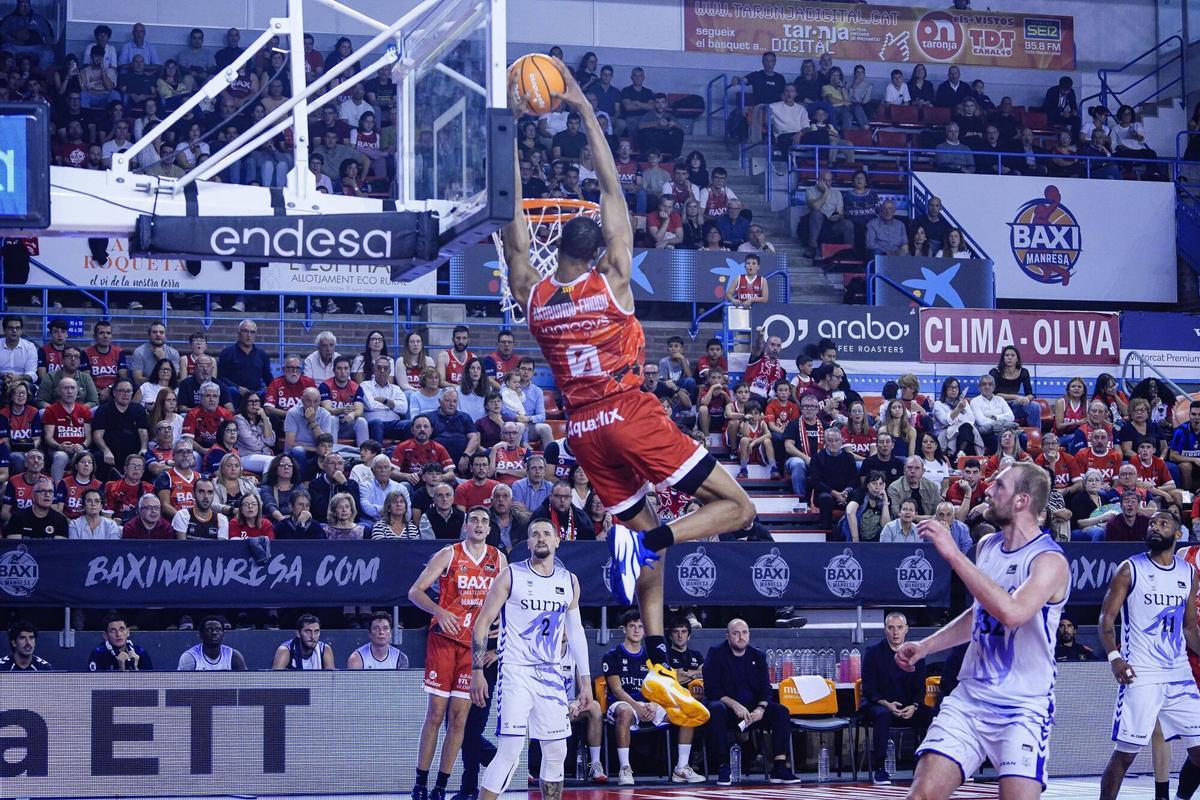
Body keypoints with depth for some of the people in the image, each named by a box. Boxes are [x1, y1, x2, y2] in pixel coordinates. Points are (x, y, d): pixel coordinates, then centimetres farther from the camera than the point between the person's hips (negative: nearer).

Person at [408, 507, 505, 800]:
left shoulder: (499, 559, 8)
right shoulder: (448, 555, -3)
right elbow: (415, 591, -7)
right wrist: (439, 611, -23)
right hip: (444, 640, -3)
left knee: (459, 717, 1)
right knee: (435, 713, -4)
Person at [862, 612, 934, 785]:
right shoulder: (873, 652, -1)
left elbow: (920, 688, 7)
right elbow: (869, 689, -4)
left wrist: (914, 706, -14)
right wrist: (886, 704, -22)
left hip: (908, 707, 3)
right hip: (879, 704, -3)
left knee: (930, 715, -25)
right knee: (882, 715, -38)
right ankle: (879, 769, -33)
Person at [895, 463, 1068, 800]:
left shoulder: (1050, 560, -15)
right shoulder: (986, 546, 9)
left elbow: (1012, 612, -34)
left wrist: (954, 555, -31)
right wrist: (926, 646, 18)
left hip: (1023, 708, -6)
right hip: (969, 698, 6)